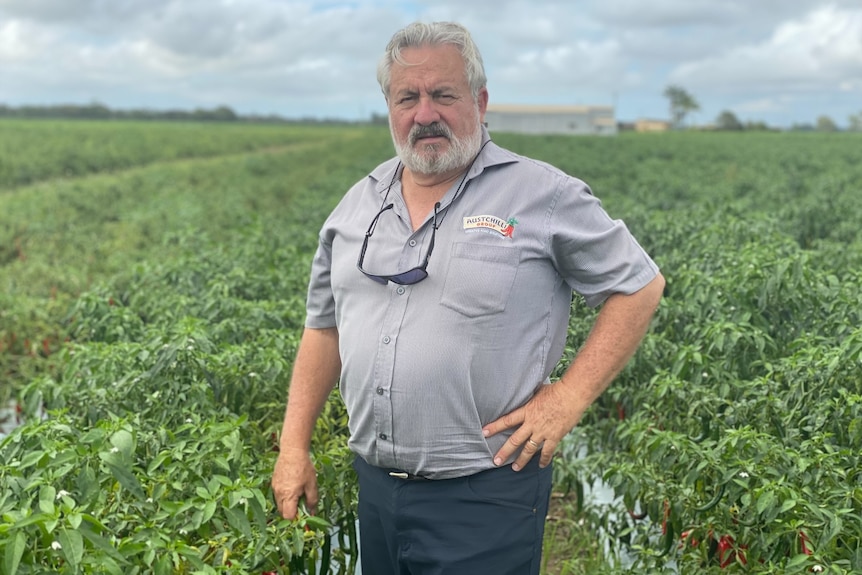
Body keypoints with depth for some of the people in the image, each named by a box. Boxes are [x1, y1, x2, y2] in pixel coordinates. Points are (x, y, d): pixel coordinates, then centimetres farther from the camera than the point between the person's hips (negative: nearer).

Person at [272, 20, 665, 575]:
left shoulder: (543, 196, -8)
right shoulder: (358, 206, 8)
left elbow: (640, 287, -3)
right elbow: (324, 326, 14)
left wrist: (569, 398, -12)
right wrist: (295, 445, 8)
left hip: (484, 497, -5)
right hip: (375, 487, 6)